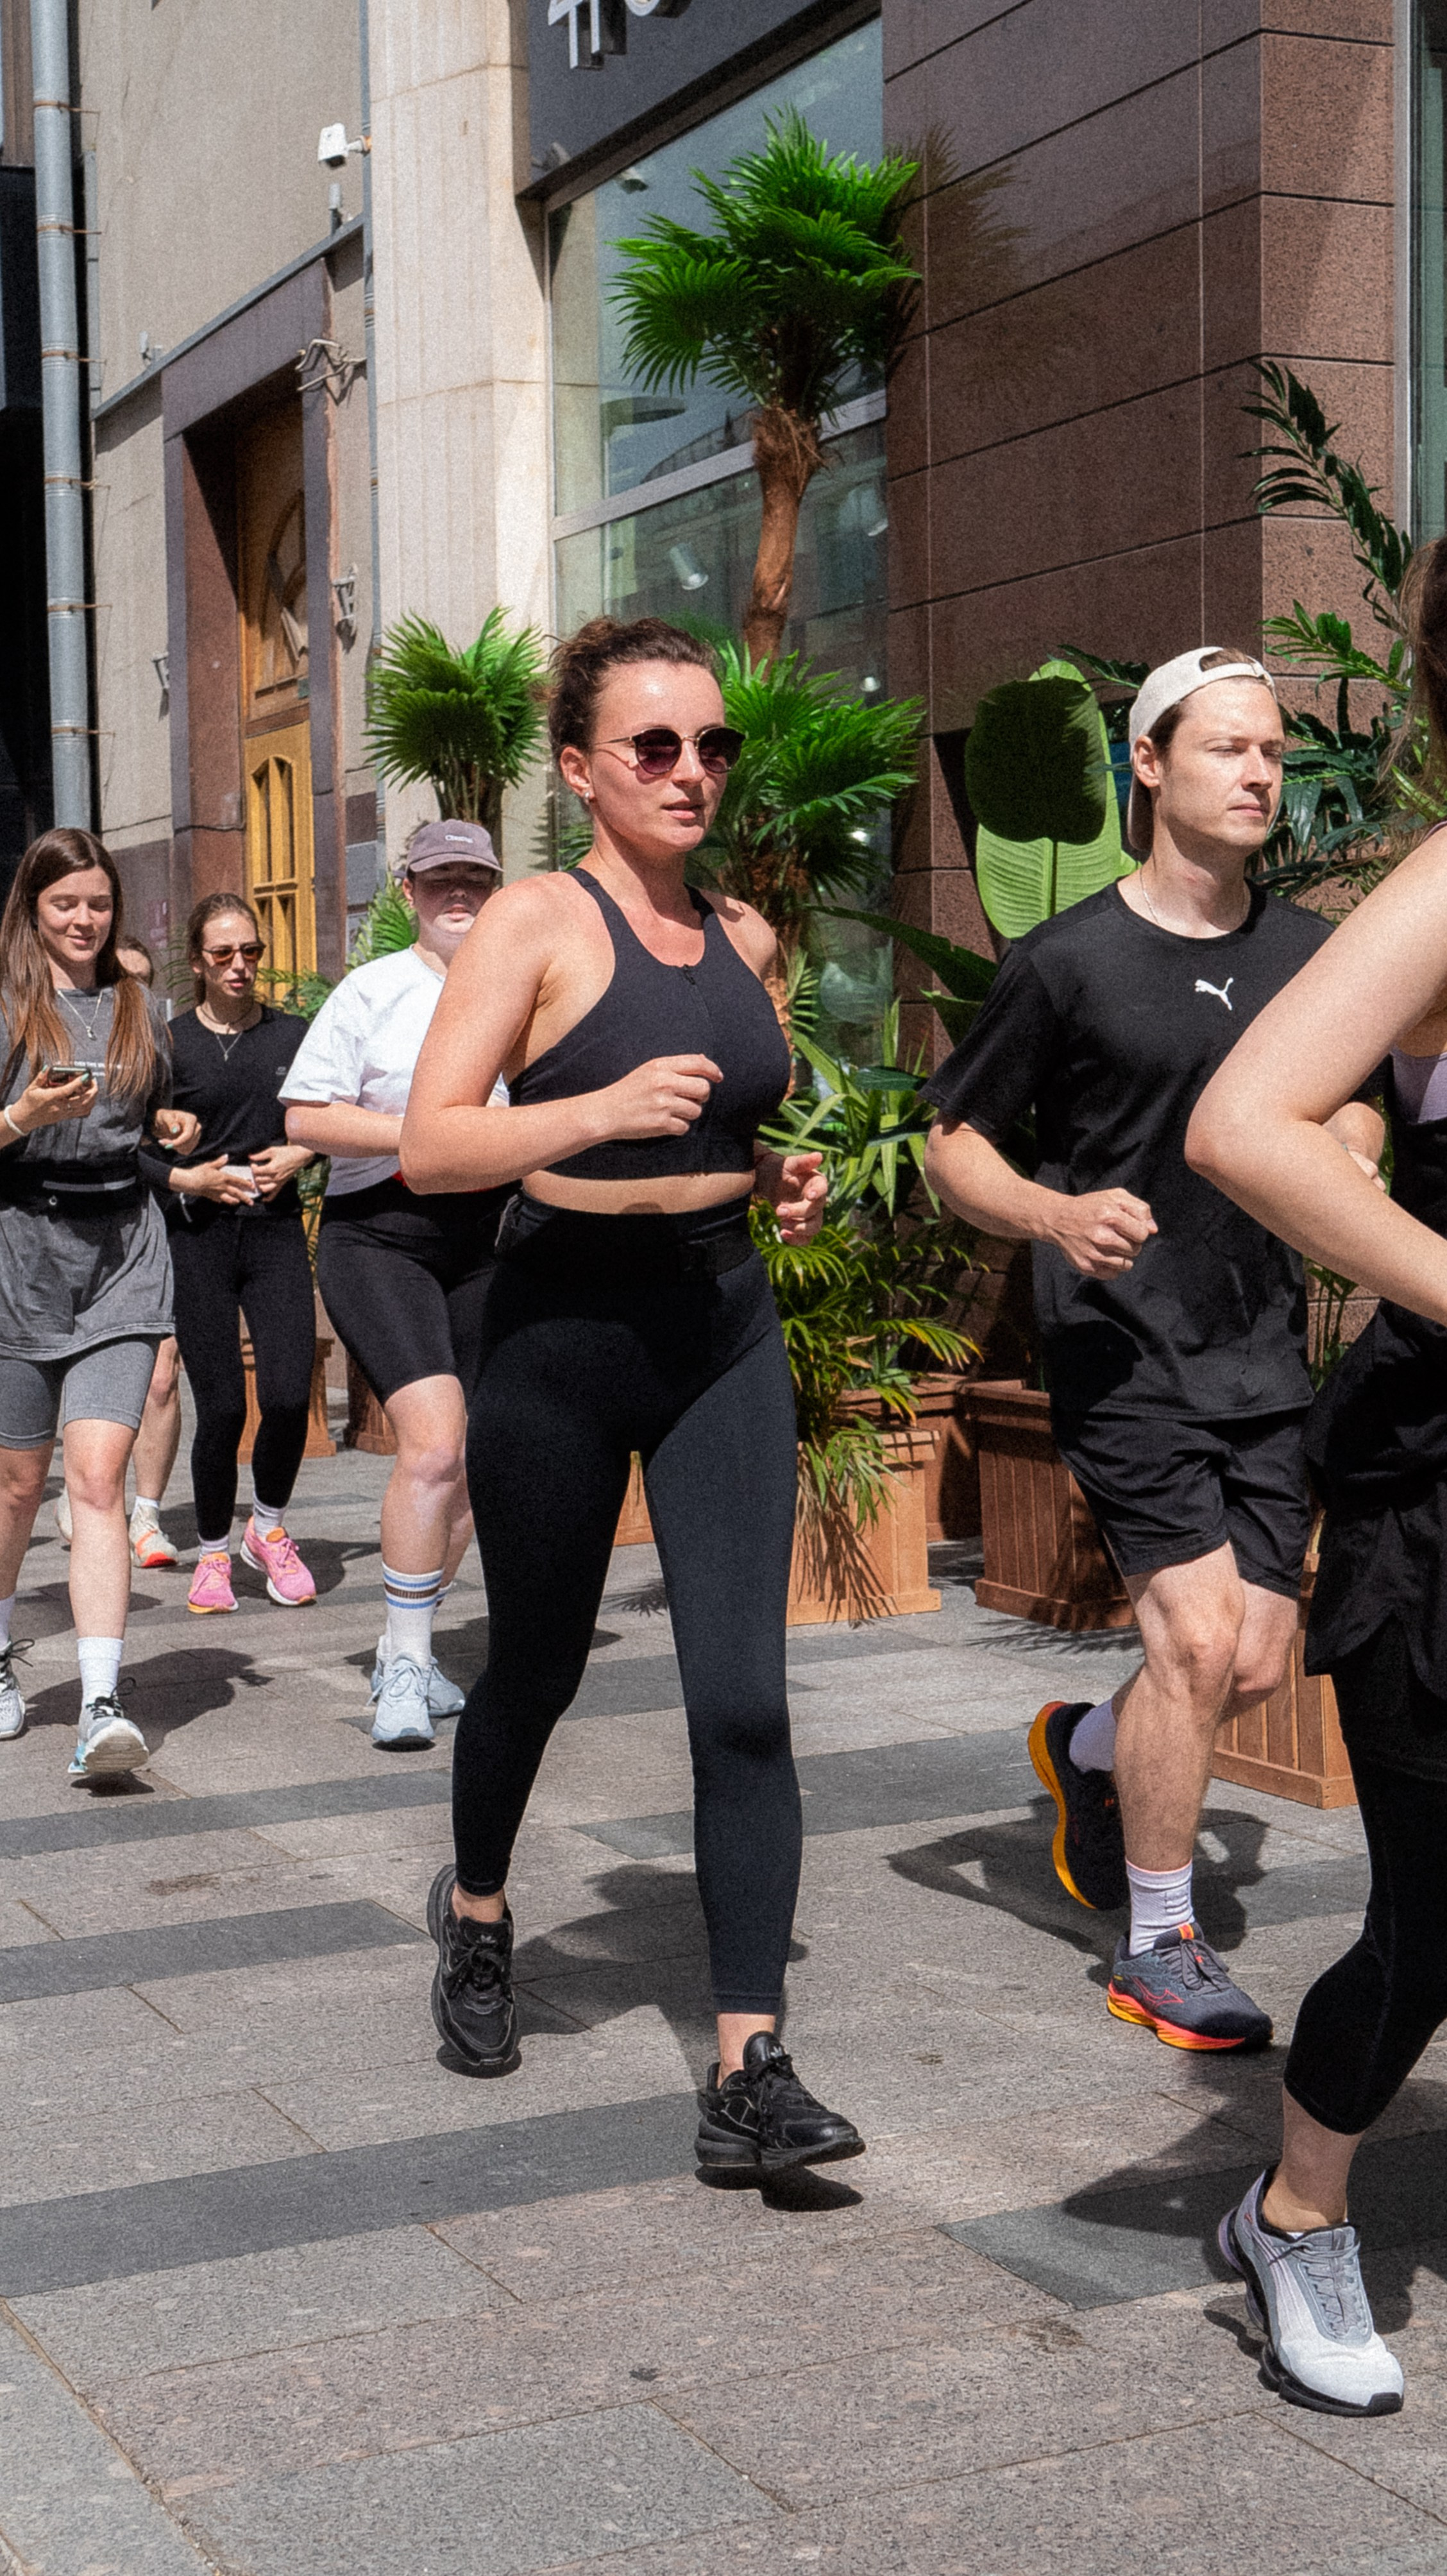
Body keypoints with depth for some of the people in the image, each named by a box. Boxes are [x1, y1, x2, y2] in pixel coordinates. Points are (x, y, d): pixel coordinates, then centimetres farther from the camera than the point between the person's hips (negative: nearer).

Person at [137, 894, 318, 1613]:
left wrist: (300, 1155, -1)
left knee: (288, 1396, -11)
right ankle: (212, 1552, 20)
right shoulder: (169, 1043, 0)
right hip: (198, 1237, -2)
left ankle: (268, 1528, 16)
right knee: (221, 1409, -3)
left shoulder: (294, 1035, 7)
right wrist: (185, 1180, -12)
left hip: (276, 1229, 2)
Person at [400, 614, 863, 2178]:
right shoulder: (538, 921, -8)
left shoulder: (744, 937, 9)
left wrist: (786, 1178, 5)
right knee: (536, 1670, 14)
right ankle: (476, 1909, 45)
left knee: (744, 1697, -7)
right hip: (564, 1327, -4)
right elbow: (429, 1147, -16)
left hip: (724, 1332, 4)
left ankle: (748, 2073, -4)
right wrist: (602, 1109, -29)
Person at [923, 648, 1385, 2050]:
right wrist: (1052, 1213, -20)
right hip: (1120, 1350, -5)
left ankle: (1086, 1746, 38)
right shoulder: (1067, 961, -7)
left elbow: (1352, 1101, 22)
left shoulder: (1310, 953, 7)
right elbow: (952, 1142, 0)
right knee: (1199, 1642, -12)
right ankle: (1159, 1948, 7)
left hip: (1265, 1356, 5)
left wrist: (1350, 1160, -2)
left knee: (1256, 1664, 5)